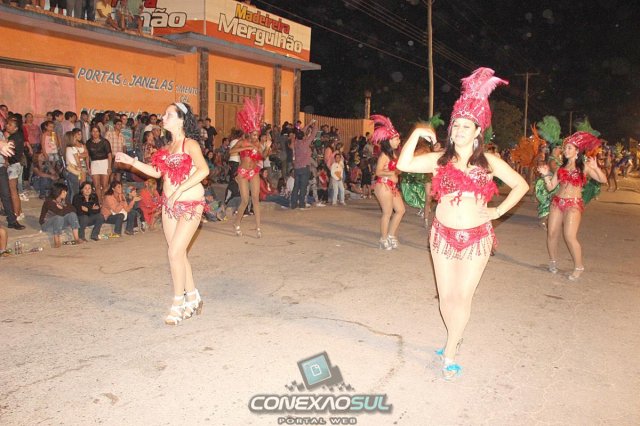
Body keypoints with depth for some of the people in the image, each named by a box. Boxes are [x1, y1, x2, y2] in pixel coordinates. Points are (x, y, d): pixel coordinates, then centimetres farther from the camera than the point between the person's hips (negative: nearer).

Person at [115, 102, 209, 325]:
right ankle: (192, 297, 25)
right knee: (178, 253, 10)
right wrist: (131, 161, 9)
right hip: (169, 205, 8)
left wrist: (179, 190, -26)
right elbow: (157, 172, 15)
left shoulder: (190, 144, -11)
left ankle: (178, 303, 5)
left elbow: (203, 169, -26)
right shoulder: (168, 146, 12)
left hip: (190, 204, -8)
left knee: (175, 253, -10)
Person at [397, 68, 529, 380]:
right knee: (446, 296, 10)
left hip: (476, 238, -1)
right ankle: (455, 339, 34)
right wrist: (416, 133, -13)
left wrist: (498, 211, 1)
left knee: (463, 296, 1)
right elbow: (403, 165, -13)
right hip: (443, 235, 1)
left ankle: (450, 353, 15)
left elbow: (521, 185, 9)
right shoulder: (440, 159, 0)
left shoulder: (489, 163, 1)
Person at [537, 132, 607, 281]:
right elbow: (550, 187, 9)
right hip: (557, 202, 5)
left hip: (574, 204, -5)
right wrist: (546, 174, -4)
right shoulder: (561, 168, 14)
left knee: (570, 236, -15)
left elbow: (603, 180, -8)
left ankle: (578, 267, 1)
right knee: (552, 234, 2)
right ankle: (553, 261, 22)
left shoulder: (584, 166, 2)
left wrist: (595, 168, -23)